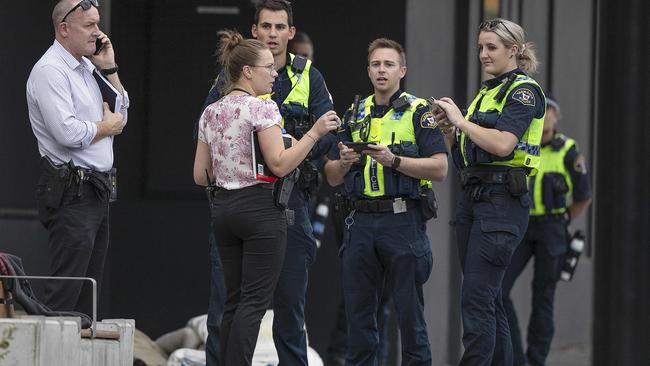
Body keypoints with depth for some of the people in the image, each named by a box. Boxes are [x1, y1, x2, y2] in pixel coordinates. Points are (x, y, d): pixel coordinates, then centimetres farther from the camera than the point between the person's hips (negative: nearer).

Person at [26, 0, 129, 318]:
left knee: (88, 290, 10)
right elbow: (67, 132, -23)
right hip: (71, 193, -10)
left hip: (96, 192, 10)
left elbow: (121, 115, 21)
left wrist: (109, 69, 10)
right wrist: (107, 126, -5)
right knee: (65, 291, -12)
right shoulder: (50, 70, -12)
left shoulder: (86, 67, 17)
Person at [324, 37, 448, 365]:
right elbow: (332, 177, 17)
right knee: (358, 311, 6)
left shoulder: (418, 111, 0)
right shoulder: (356, 115, 16)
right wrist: (344, 162, -5)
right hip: (361, 221, 5)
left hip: (403, 219, -5)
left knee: (409, 313, -3)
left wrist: (393, 160, -18)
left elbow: (439, 168, -9)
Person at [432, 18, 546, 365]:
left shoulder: (524, 90, -7)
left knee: (476, 300, -14)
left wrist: (461, 120, -11)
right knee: (489, 299, 9)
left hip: (503, 201, -9)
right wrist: (450, 131, 4)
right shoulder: (486, 91, 19)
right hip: (472, 196, 9)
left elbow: (502, 144, -21)